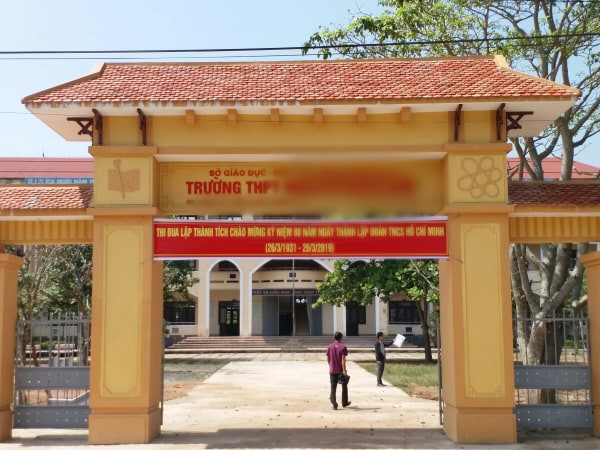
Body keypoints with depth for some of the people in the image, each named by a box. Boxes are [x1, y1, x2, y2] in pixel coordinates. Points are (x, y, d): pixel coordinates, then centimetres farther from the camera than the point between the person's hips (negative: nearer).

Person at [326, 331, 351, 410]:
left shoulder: (329, 347, 2)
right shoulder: (343, 347, -8)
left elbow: (328, 359, 7)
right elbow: (343, 359, -16)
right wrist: (344, 370, -17)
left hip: (332, 370, 2)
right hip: (341, 370, -2)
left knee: (333, 388, 5)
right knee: (344, 386, 16)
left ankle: (334, 404, -2)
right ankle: (344, 403, 25)